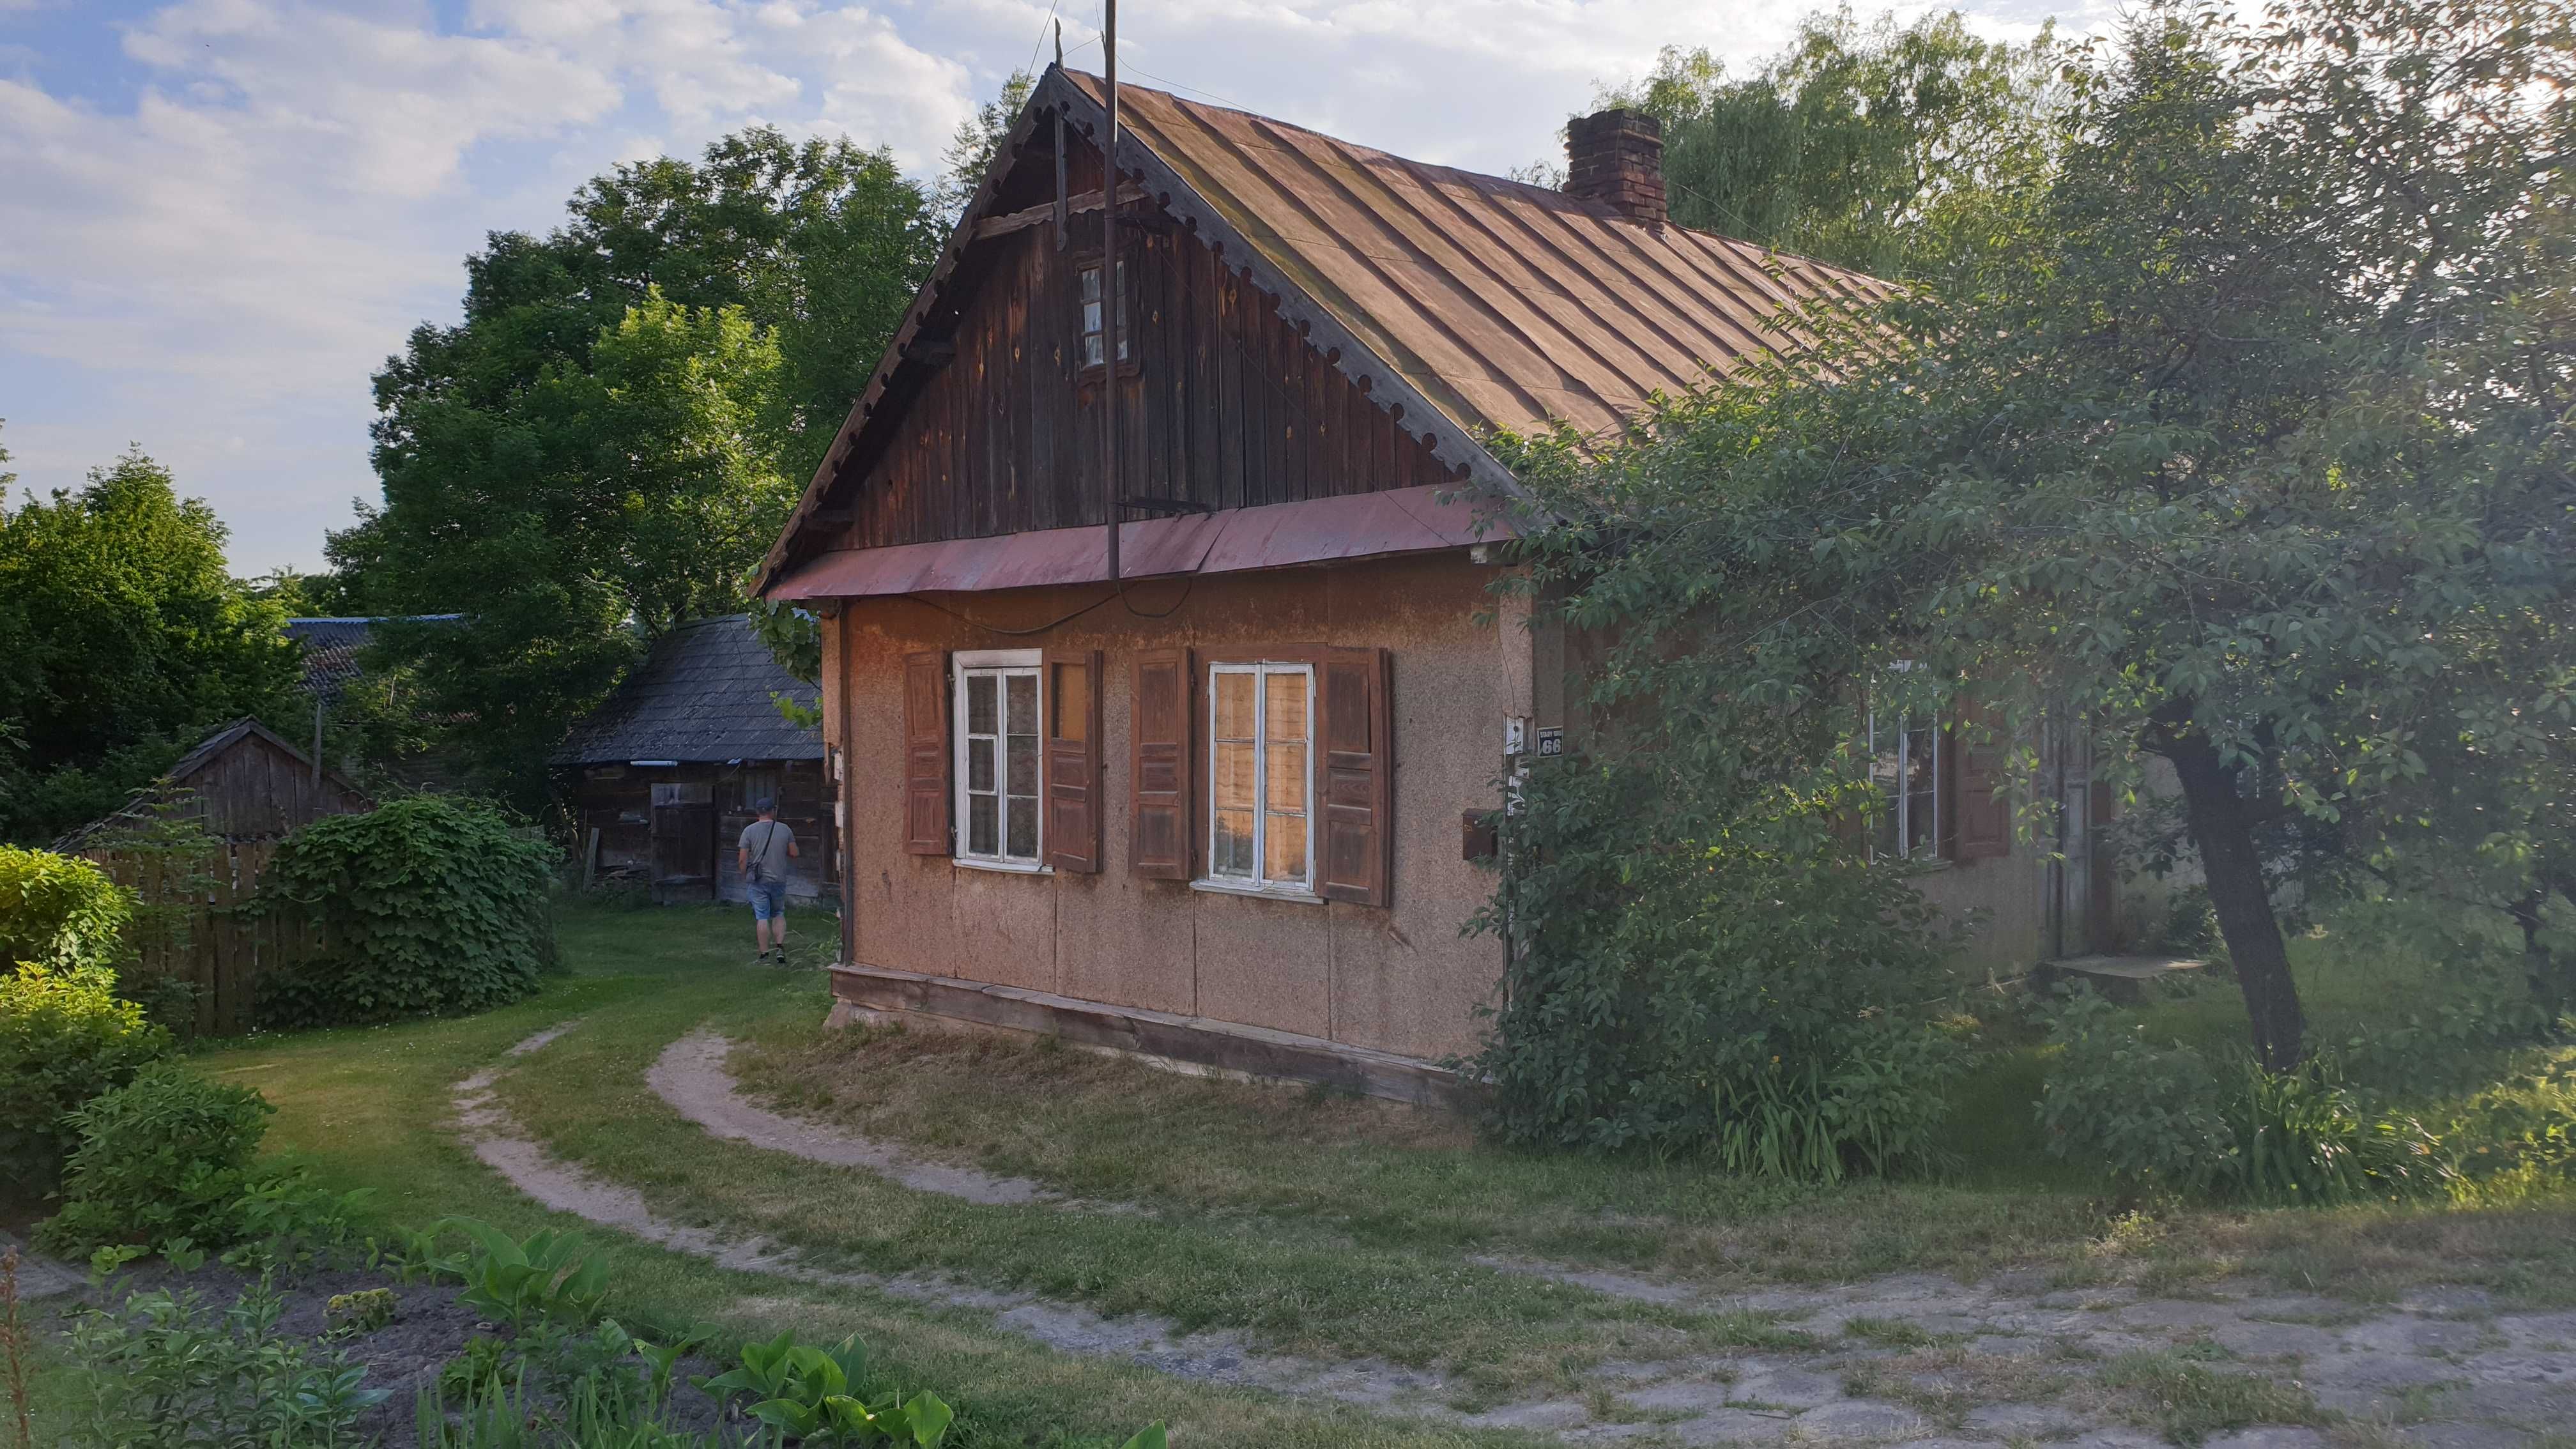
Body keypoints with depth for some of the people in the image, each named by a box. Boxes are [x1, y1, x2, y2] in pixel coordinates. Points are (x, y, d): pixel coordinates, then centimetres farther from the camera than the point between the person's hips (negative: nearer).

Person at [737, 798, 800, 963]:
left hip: (758, 881, -2)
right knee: (779, 914, 18)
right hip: (779, 880, 2)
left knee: (762, 918, 1)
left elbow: (742, 860, -7)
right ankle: (780, 947, 4)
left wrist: (745, 878, 7)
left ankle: (764, 955, 3)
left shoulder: (750, 831, -5)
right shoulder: (785, 830, 0)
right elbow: (794, 854, 4)